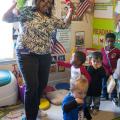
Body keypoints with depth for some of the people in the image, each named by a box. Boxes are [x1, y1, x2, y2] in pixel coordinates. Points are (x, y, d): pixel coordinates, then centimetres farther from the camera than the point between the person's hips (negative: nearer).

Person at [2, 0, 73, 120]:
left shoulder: (51, 18, 9)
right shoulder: (26, 11, -6)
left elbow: (65, 24, 18)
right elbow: (6, 18, -9)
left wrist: (70, 11, 3)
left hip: (45, 56, 6)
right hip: (27, 55, -6)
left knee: (42, 84, 13)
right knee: (32, 86, -9)